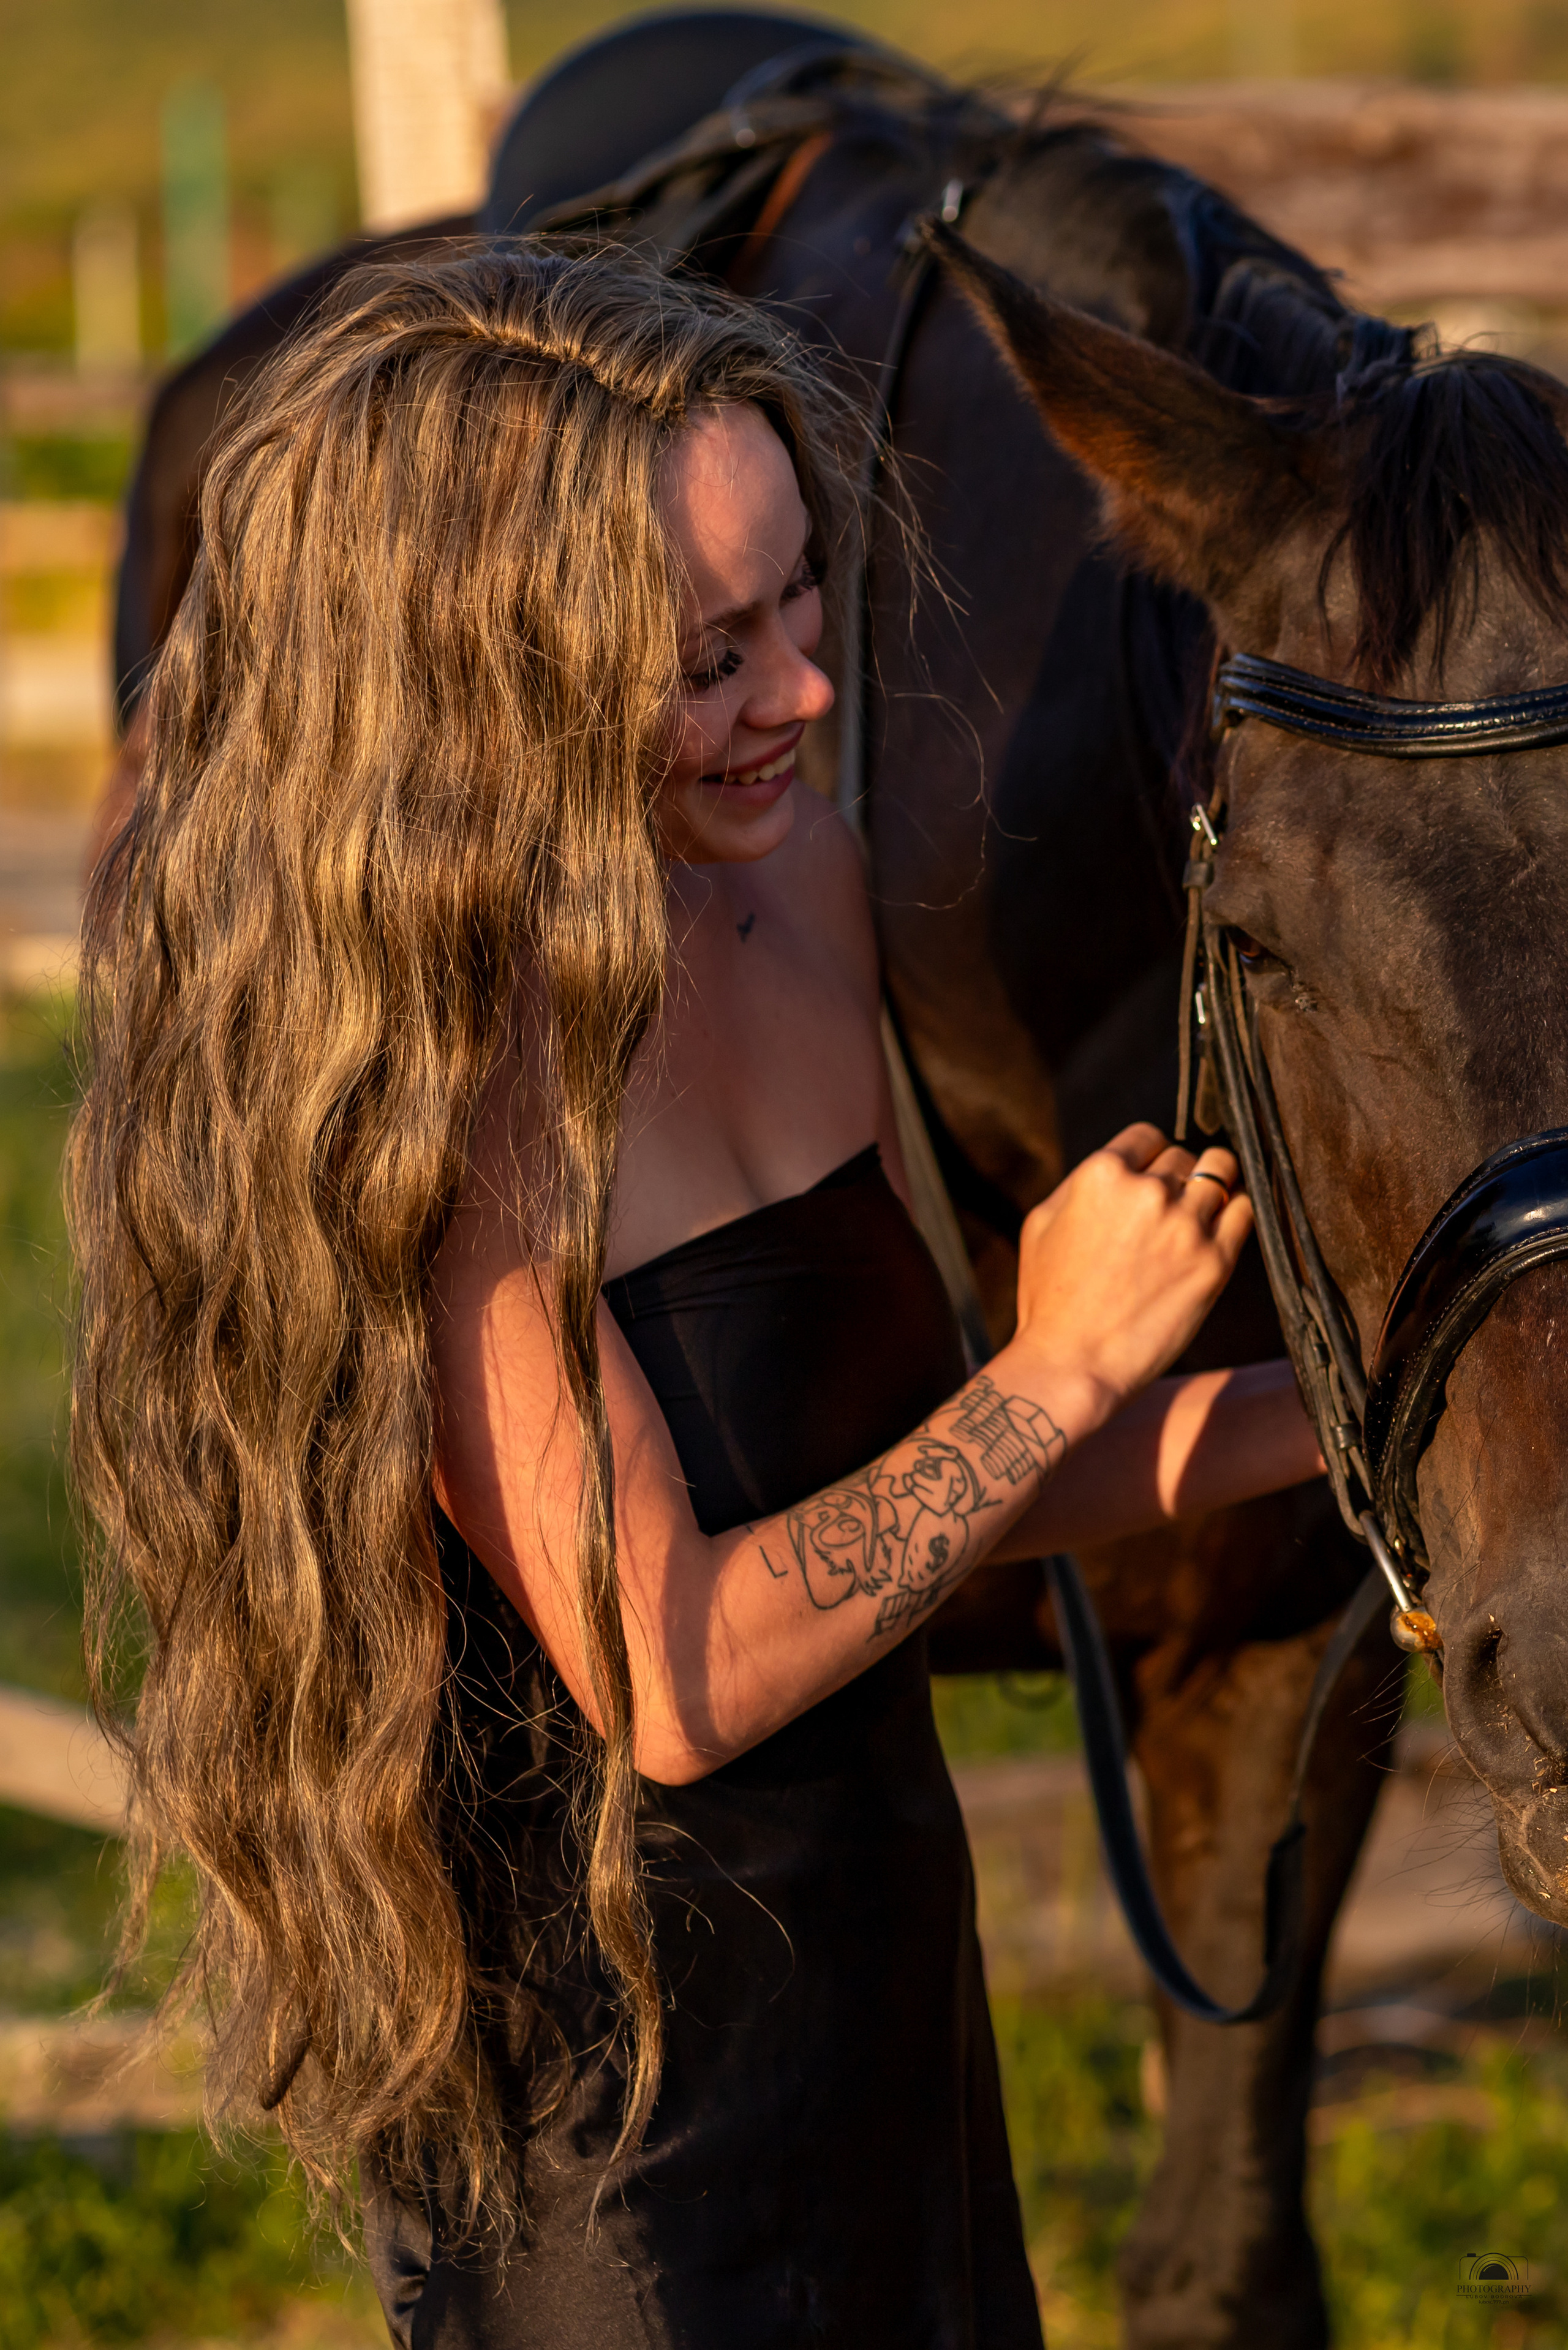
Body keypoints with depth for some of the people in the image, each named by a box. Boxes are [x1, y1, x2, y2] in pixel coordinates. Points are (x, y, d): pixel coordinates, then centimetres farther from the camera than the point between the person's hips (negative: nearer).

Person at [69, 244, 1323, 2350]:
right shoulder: (416, 1068, -24)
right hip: (609, 2099, -8)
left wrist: (1319, 1415, -1)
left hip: (882, 1995, 8)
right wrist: (1058, 1371, -18)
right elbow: (667, 1676, -23)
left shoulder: (792, 881, 0)